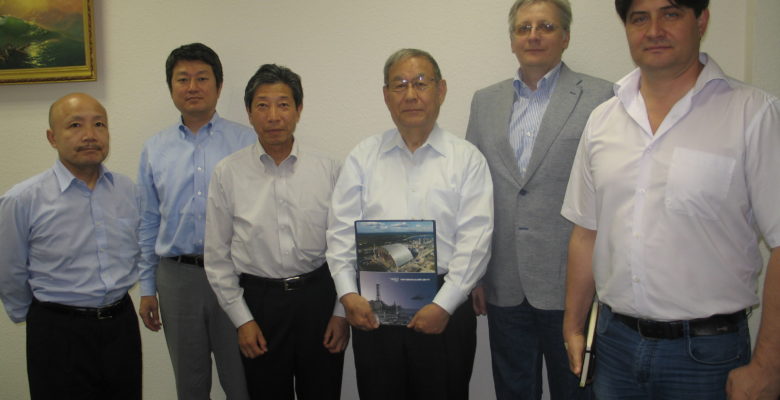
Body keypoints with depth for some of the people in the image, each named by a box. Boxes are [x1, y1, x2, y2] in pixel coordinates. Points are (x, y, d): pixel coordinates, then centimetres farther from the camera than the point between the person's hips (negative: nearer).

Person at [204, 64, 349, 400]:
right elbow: (217, 256, 1)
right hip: (260, 300, 0)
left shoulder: (328, 170, -2)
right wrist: (241, 319, -1)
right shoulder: (228, 173, -3)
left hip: (319, 298, 1)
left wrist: (342, 312, 0)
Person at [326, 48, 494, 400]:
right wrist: (348, 294, -8)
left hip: (444, 308, -1)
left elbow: (474, 241, -5)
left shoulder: (467, 158, 2)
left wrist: (444, 305, -13)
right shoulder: (362, 157, 7)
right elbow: (341, 231, 3)